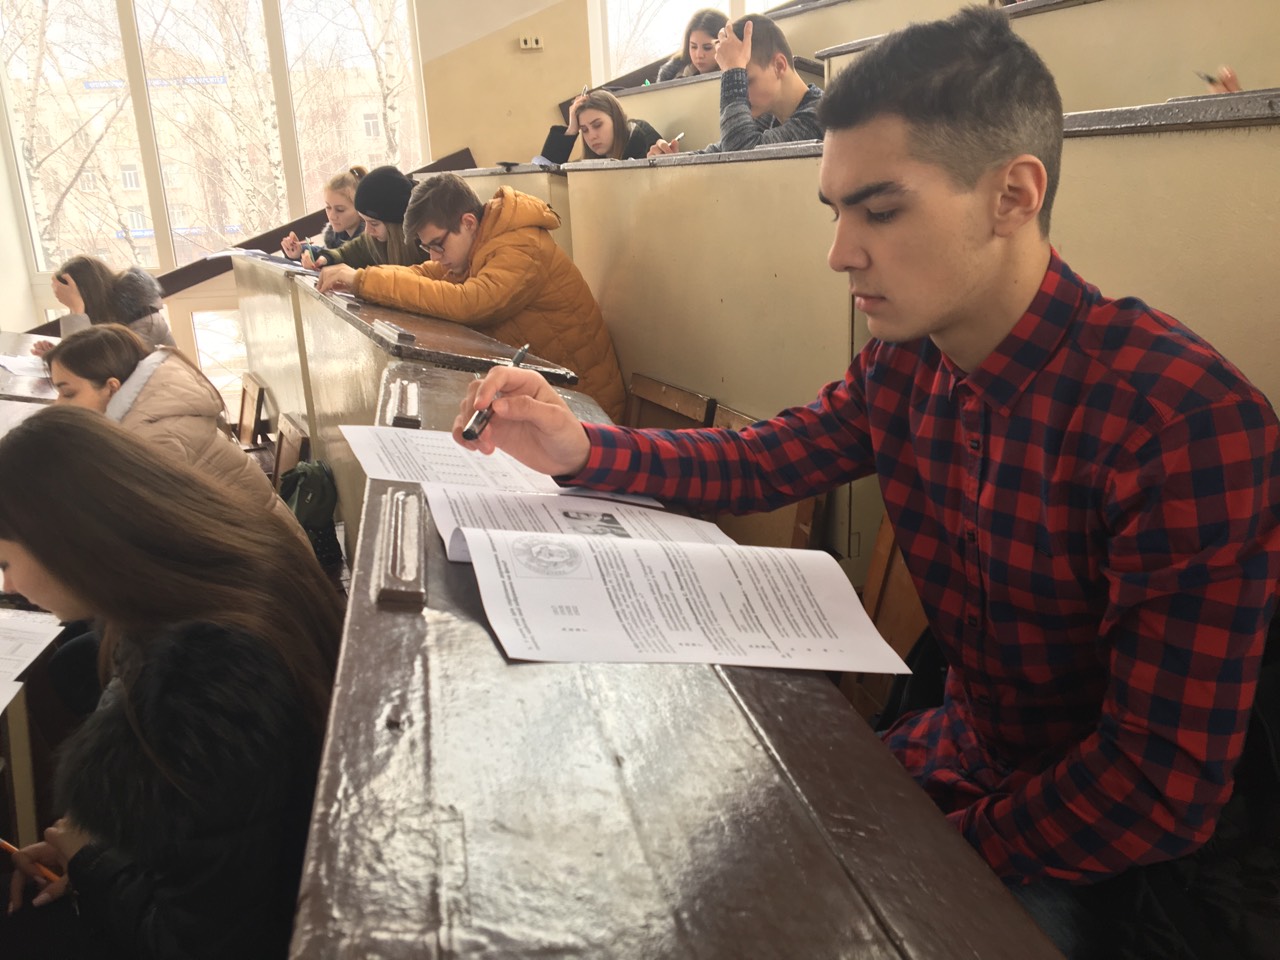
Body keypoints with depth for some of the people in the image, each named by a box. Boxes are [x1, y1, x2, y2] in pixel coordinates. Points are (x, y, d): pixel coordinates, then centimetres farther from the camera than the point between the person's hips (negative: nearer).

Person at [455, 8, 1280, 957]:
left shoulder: (1188, 419, -28)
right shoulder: (903, 363, -7)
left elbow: (1165, 789, -25)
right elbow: (754, 464, 5)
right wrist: (579, 447, -10)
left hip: (1107, 848, -5)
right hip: (958, 755, 5)